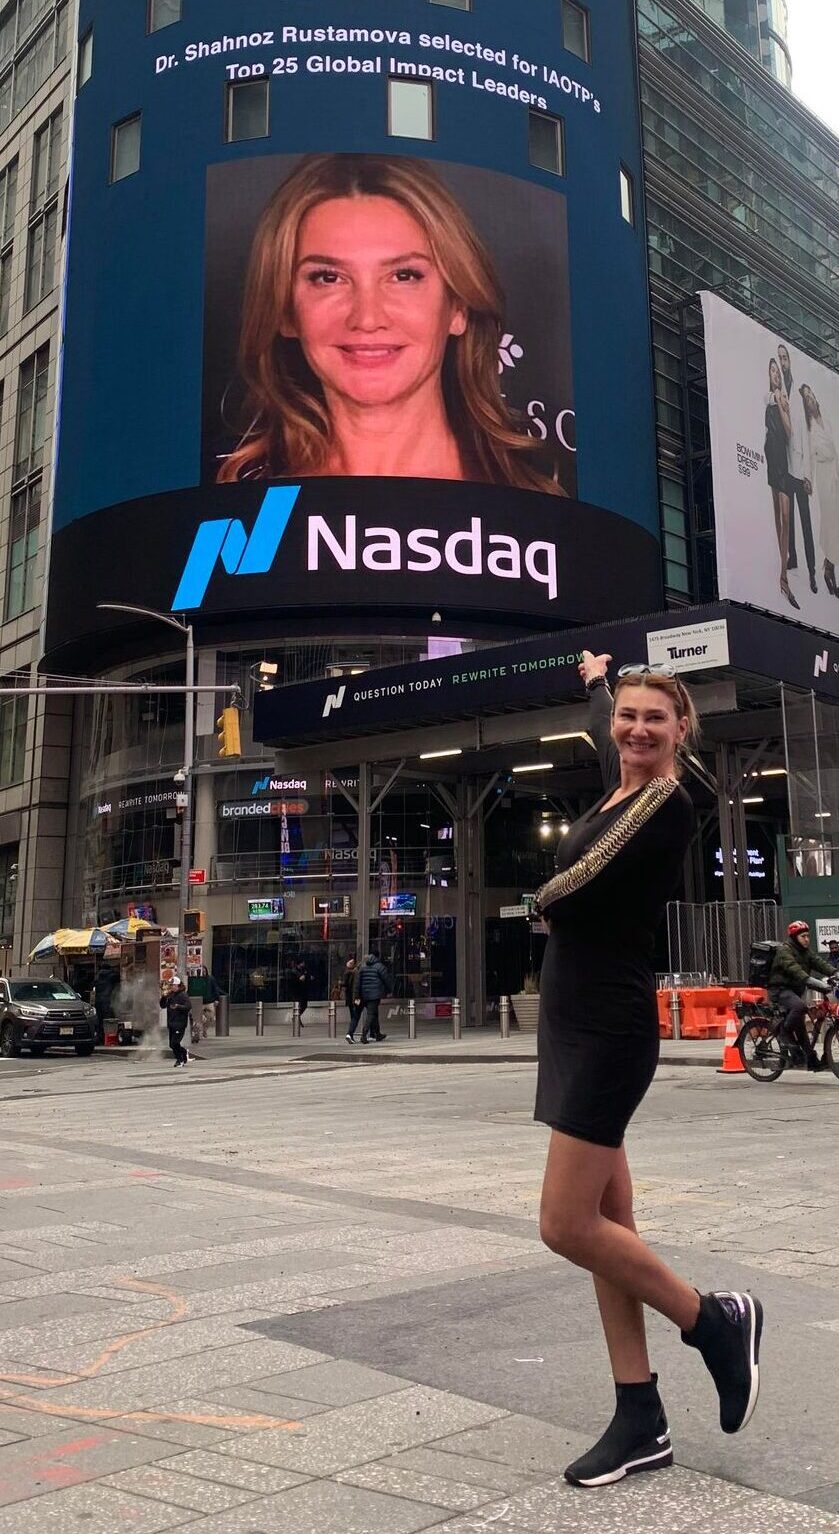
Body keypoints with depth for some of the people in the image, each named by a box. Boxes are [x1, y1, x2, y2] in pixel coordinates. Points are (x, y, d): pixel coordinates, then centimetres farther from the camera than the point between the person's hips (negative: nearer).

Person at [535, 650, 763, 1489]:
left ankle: (717, 1319, 15)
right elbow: (601, 727, 34)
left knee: (567, 1226, -7)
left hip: (611, 1028, -9)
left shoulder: (668, 806, -13)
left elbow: (571, 896, -20)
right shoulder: (619, 785, 11)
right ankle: (640, 1421, 20)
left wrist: (543, 897, 2)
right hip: (573, 1024, 9)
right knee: (603, 1225, 10)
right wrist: (596, 678, 52)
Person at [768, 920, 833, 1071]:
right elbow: (794, 970, -30)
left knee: (800, 1024, 8)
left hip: (795, 990, 8)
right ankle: (786, 1031, -14)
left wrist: (834, 974, -20)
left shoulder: (805, 952, 13)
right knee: (800, 1006, -35)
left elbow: (819, 963, -2)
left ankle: (812, 1061, 11)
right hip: (781, 989, -8)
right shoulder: (784, 951, -14)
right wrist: (814, 982, -43)